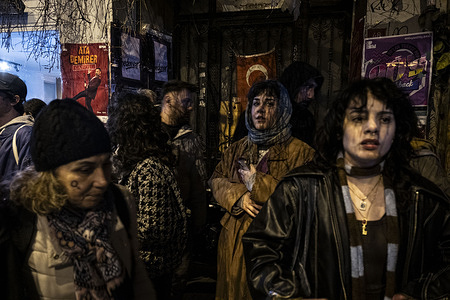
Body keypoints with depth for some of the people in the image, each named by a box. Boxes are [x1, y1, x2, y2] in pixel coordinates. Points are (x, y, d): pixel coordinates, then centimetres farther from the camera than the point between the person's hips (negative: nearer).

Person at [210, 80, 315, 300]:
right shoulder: (238, 148, 8)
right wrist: (238, 196, -13)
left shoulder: (300, 152, -10)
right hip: (233, 241, 5)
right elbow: (216, 179, 8)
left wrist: (256, 181, -16)